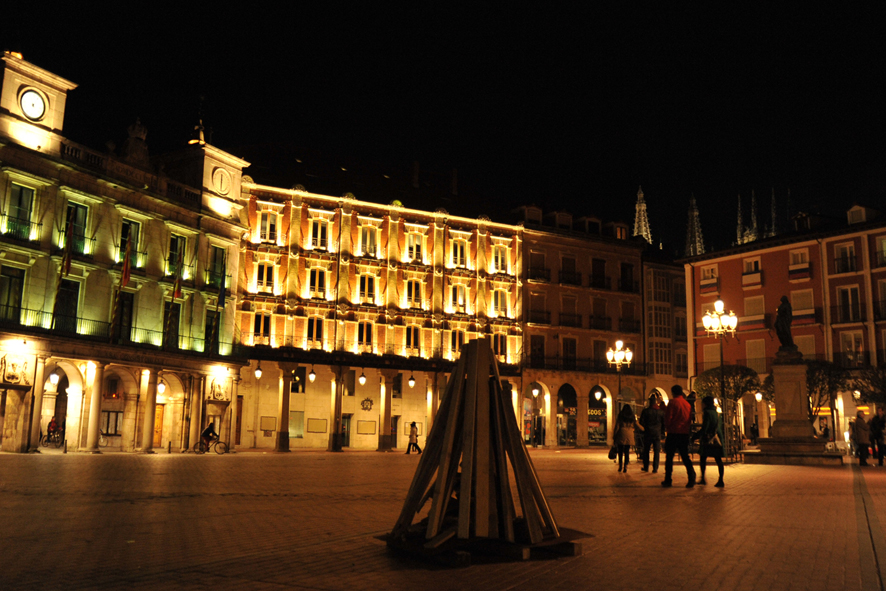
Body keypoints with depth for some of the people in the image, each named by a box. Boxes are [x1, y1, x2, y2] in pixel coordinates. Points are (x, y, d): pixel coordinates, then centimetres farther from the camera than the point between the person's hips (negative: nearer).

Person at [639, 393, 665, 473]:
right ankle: (655, 469, 0)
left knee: (646, 451, 11)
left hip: (648, 433, -1)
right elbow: (664, 422, 4)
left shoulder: (646, 411, -6)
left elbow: (641, 422, -3)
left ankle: (646, 467, 15)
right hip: (657, 433, 1)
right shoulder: (661, 411, 0)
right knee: (656, 451, 3)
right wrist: (662, 431, 13)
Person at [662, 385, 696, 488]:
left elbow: (668, 417, -9)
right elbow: (689, 418, 14)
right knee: (685, 457, 9)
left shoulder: (673, 402, -7)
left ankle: (667, 480, 7)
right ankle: (692, 478, -5)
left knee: (669, 457, 4)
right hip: (685, 433, 5)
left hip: (673, 433, -5)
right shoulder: (687, 403, 10)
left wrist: (667, 428, 6)